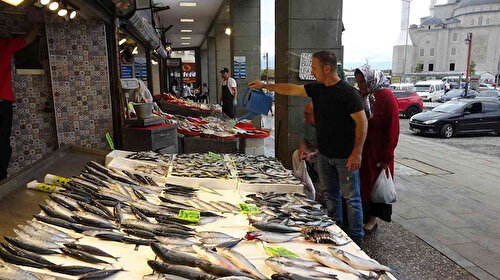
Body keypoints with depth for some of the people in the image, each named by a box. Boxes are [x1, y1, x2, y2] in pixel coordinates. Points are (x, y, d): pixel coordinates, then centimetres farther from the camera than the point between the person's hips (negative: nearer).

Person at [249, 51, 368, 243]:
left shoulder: (347, 93, -16)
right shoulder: (317, 89, 5)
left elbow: (362, 122, -16)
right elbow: (291, 89, 15)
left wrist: (356, 153, -18)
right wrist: (264, 86, 17)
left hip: (345, 157, -7)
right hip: (324, 154, 7)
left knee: (351, 197, 5)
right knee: (330, 194, 17)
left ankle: (356, 237, 19)